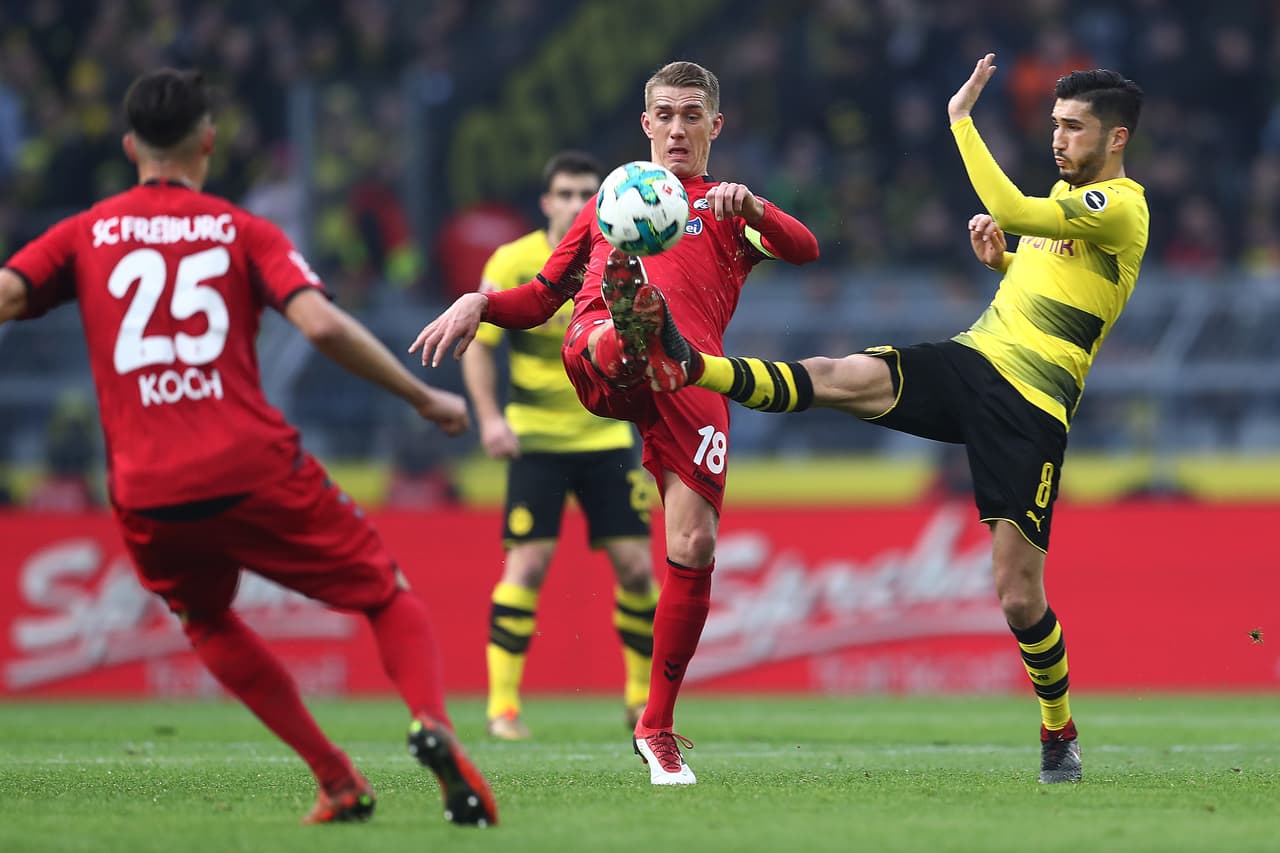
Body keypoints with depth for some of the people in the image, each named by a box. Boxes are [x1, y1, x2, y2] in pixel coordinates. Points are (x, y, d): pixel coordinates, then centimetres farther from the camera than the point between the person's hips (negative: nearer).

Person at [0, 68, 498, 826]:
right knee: (390, 597, 11)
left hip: (147, 494, 2)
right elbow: (320, 323, -8)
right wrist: (424, 398, 0)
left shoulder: (84, 235, 12)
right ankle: (432, 722, -20)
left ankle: (337, 781, 18)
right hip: (253, 470, -2)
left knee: (209, 622, 29)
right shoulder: (243, 232, 6)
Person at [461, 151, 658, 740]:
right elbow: (476, 343, -3)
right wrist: (489, 417, -14)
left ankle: (643, 698, 14)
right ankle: (503, 704, -4)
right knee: (528, 563, -12)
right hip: (535, 437, -3)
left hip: (606, 435, 3)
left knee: (636, 564, -2)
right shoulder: (512, 263, -7)